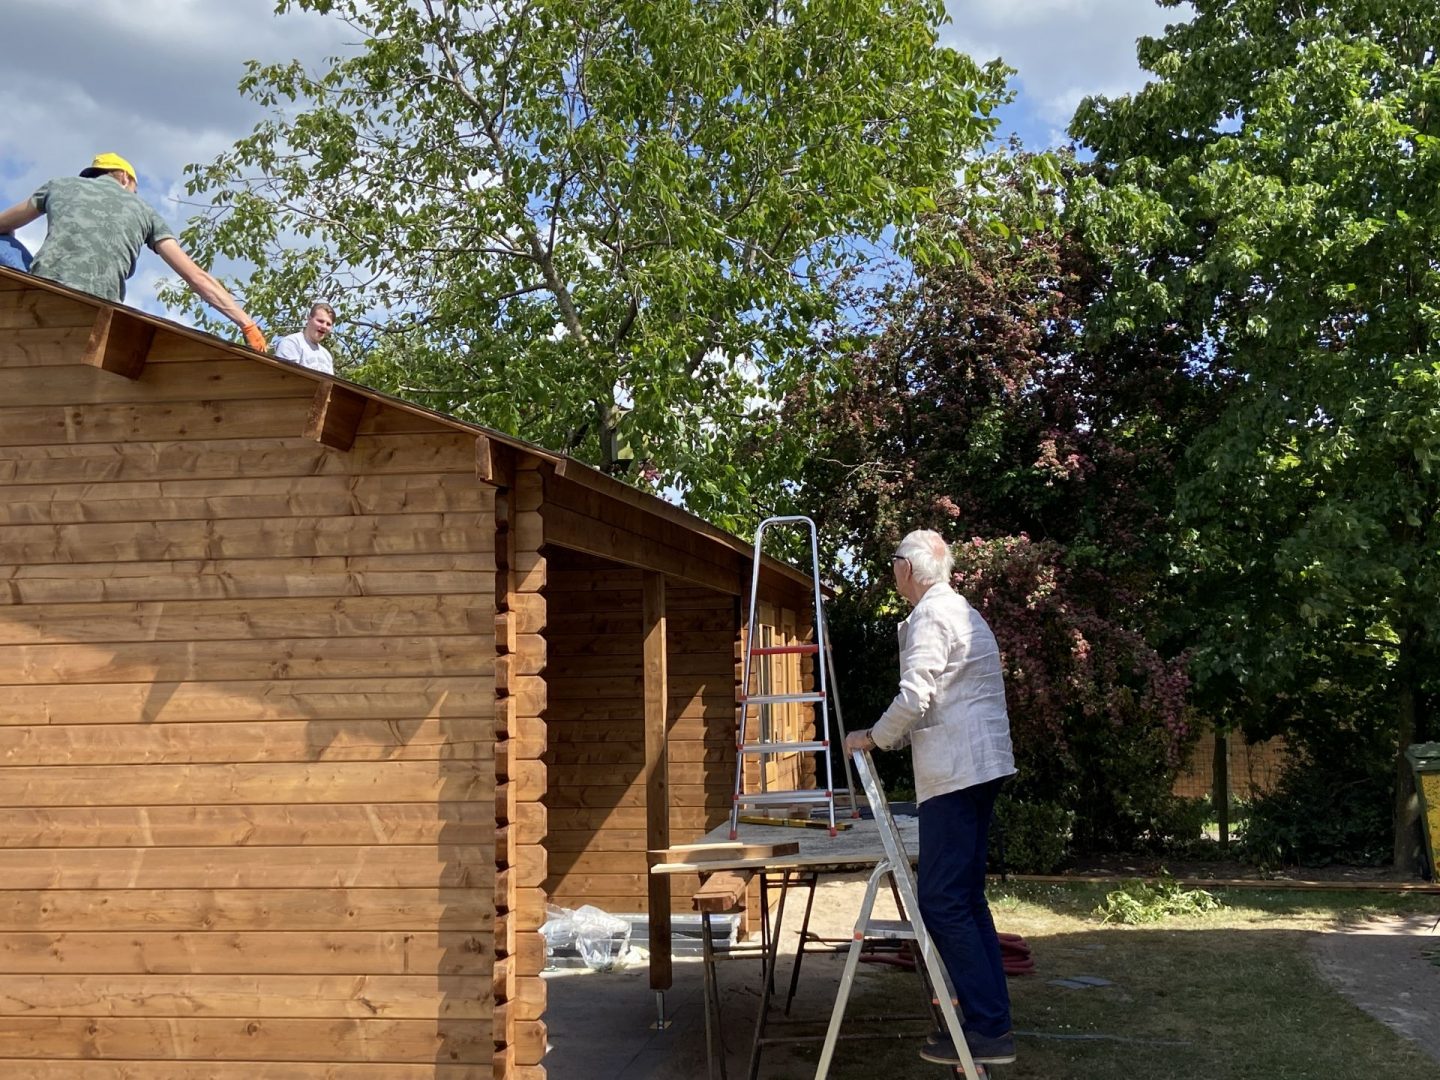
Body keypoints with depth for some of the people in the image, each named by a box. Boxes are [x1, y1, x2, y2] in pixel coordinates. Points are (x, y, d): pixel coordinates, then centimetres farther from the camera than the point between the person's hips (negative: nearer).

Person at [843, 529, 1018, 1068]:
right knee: (965, 899, 14)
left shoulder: (930, 615, -10)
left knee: (943, 903, -8)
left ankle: (989, 1029, -8)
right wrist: (894, 737, 26)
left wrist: (873, 738, -3)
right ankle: (988, 1019, 16)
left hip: (955, 772, -10)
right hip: (980, 765, 10)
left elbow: (914, 699, -18)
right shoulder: (964, 613, 21)